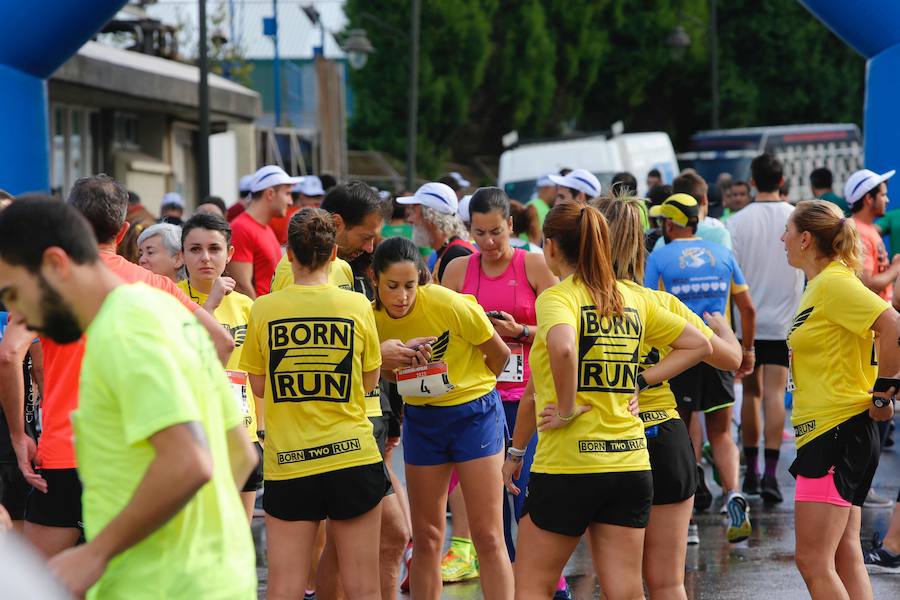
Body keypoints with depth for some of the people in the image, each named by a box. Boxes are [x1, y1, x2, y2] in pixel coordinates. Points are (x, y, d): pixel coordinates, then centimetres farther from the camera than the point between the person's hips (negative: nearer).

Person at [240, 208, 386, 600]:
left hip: (287, 463, 0)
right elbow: (369, 380, 7)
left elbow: (259, 386, 6)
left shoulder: (264, 309, -3)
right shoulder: (358, 307, -3)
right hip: (354, 457, 0)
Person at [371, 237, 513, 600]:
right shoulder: (373, 318, -8)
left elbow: (499, 354, -5)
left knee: (488, 536, -5)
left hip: (474, 413, -4)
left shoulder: (451, 305, -22)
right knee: (425, 537, 8)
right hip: (420, 420, 4)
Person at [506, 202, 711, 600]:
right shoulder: (633, 299, 11)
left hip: (568, 463, -6)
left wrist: (566, 409, -17)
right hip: (631, 463, 6)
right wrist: (641, 380, 11)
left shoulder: (557, 297, -9)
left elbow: (563, 347, -31)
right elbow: (698, 344, 20)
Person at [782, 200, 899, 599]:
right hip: (824, 430, 11)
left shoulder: (835, 283, -15)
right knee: (845, 557, 11)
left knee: (813, 561, -10)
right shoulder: (820, 284, 14)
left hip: (837, 431, -11)